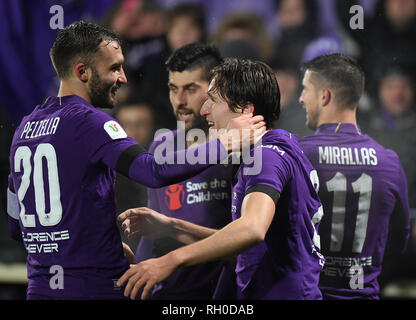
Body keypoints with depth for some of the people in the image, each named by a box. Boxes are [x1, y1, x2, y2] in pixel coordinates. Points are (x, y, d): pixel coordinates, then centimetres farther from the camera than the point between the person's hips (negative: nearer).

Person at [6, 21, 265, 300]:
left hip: (40, 287, 8)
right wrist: (228, 141, -19)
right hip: (91, 288, -8)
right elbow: (155, 171, -27)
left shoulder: (25, 127, 12)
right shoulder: (87, 122, -13)